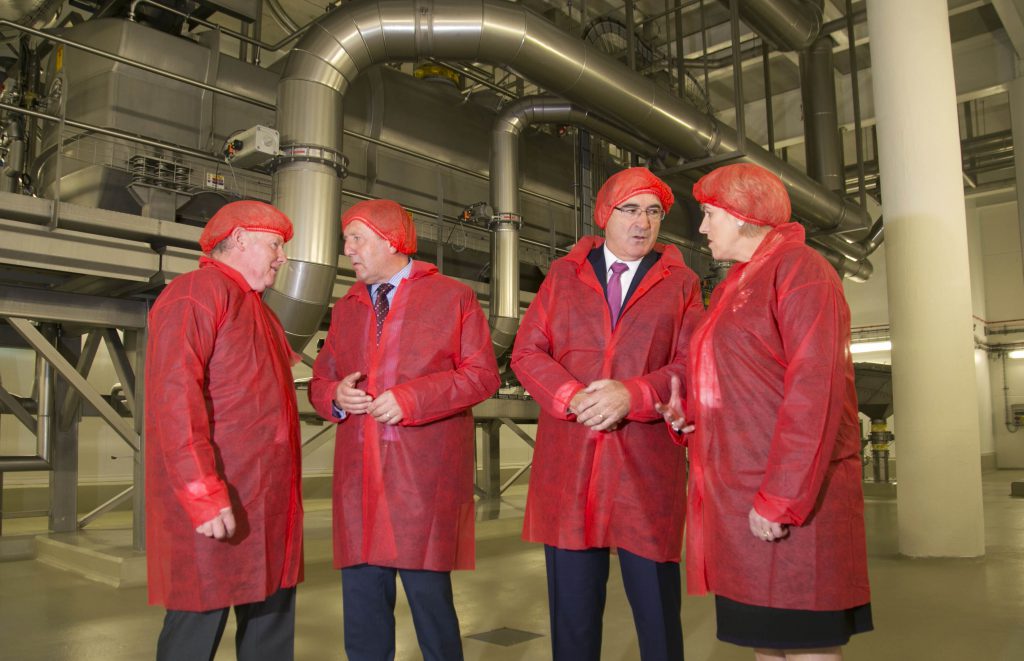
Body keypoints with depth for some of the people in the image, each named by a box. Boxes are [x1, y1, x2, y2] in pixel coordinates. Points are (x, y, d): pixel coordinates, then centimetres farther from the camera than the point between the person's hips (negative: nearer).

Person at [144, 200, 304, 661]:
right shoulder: (196, 292, -9)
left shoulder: (257, 310, 22)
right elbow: (174, 394, -20)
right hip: (213, 507, -9)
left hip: (268, 508, 9)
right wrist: (203, 492, -25)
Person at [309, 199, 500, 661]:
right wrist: (335, 395, -6)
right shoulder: (345, 309, 18)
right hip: (359, 475, 5)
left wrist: (411, 398, -15)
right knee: (362, 602, 10)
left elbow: (482, 374, -5)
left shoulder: (453, 297, 2)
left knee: (430, 595, 3)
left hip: (424, 476, -5)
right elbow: (320, 379, 19)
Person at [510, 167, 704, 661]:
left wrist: (633, 395, -17)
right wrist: (571, 398, -12)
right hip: (568, 459, 1)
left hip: (647, 462, -1)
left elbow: (691, 365, 0)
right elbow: (527, 351, 6)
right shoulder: (563, 274, 13)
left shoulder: (681, 282, 10)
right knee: (572, 607, 9)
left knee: (657, 608, 7)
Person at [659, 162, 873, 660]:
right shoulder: (731, 288, 20)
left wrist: (781, 497, -21)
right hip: (736, 498, 8)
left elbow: (815, 389, -17)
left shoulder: (798, 269, -7)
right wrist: (688, 412, 4)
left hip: (794, 497, -8)